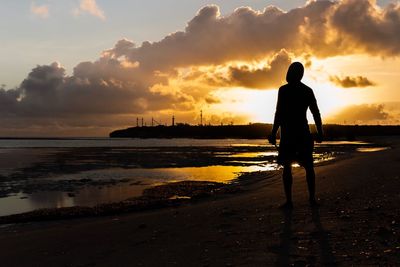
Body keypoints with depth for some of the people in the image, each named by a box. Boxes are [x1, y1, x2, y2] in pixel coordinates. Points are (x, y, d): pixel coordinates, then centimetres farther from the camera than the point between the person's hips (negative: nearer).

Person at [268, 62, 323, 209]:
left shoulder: (284, 90, -6)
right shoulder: (308, 91, 8)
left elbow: (279, 113, -11)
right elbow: (316, 113, 7)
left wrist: (273, 133, -10)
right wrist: (320, 133, 11)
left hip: (288, 134, -4)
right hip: (303, 133, 4)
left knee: (287, 167, 0)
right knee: (308, 166, 10)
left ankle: (289, 200, -4)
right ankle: (312, 199, 9)